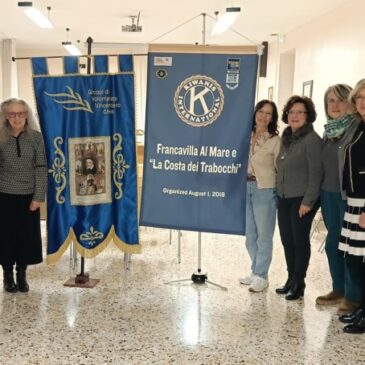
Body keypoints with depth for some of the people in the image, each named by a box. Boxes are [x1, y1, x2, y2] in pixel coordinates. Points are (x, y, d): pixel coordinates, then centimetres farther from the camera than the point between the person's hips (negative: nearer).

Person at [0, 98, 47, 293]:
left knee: (27, 235, 7)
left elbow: (41, 168, -3)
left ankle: (22, 275, 23)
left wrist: (38, 197, -8)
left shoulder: (36, 137, -2)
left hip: (29, 195, 1)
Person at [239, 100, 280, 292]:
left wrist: (279, 191, -9)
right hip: (246, 188, 5)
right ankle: (255, 271, 28)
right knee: (250, 234, 14)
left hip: (265, 190, -5)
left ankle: (261, 276, 13)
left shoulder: (275, 140, -6)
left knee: (263, 235, 2)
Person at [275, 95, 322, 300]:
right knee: (287, 240, 11)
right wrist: (279, 192, 13)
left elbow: (316, 173, -16)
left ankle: (299, 283, 12)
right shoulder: (286, 138, 12)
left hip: (302, 199, -7)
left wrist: (308, 201, -19)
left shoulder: (312, 139, -11)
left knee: (300, 241, 0)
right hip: (284, 198, 7)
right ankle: (291, 279, 24)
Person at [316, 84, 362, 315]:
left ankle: (353, 297, 12)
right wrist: (320, 192, 12)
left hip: (349, 196, -7)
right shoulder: (329, 130, 13)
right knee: (333, 243, 14)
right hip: (329, 194, 7)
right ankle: (338, 289, 28)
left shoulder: (357, 128, -10)